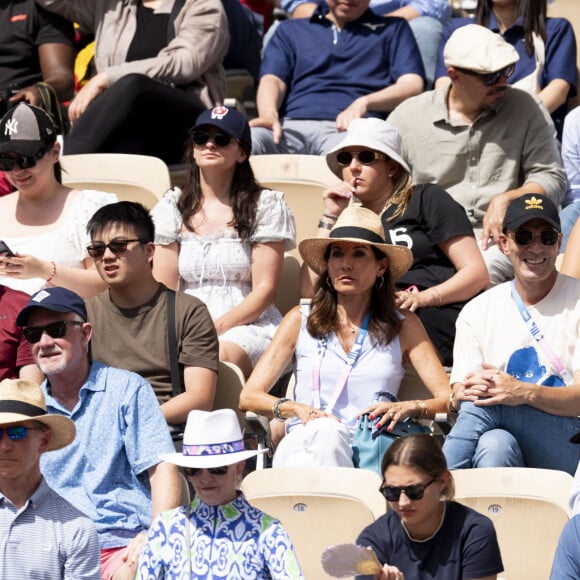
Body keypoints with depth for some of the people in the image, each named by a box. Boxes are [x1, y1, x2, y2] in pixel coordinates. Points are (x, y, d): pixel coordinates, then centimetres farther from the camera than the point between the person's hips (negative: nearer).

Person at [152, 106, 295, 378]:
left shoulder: (265, 206, 6)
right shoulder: (173, 207, 16)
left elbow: (265, 289, -1)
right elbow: (163, 289, 9)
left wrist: (219, 326, -14)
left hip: (248, 327, -2)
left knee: (218, 358, -38)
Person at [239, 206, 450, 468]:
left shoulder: (403, 326, 19)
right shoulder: (301, 321, 19)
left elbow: (447, 398, 9)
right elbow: (248, 396, 11)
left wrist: (408, 408, -15)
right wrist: (297, 409, -11)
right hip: (304, 445, 1)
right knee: (325, 431, -39)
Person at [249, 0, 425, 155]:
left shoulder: (393, 29, 26)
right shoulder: (291, 30, 30)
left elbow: (412, 85, 11)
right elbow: (272, 80, 15)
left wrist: (364, 103, -10)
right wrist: (269, 115, -11)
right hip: (292, 123, 2)